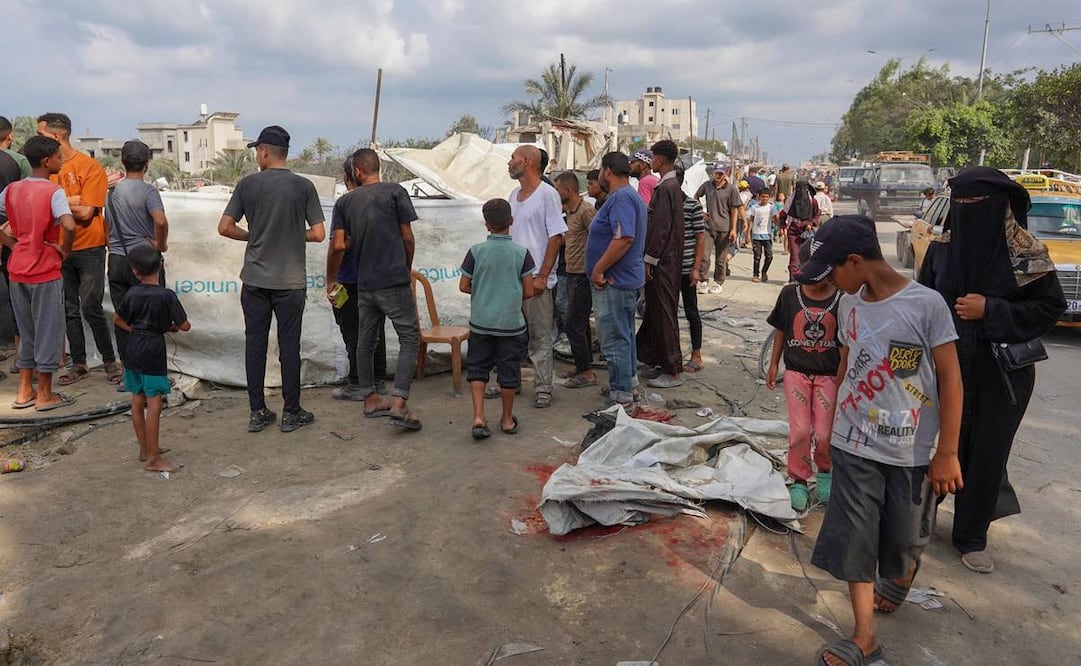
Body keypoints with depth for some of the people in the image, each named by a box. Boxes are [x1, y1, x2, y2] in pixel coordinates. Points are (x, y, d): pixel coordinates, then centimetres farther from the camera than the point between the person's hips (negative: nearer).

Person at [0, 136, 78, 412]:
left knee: (26, 331, 17)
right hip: (45, 273, -6)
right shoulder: (53, 191, -13)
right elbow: (69, 225, -28)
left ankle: (25, 391, 24)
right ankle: (45, 395, 11)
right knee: (48, 331, 4)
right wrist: (65, 250, -11)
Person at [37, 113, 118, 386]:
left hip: (88, 248, -5)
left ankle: (110, 361, 12)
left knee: (91, 308, -2)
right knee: (69, 310, 10)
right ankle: (79, 364, 20)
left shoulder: (90, 167, -9)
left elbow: (85, 212, -14)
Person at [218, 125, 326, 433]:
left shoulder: (247, 184, -1)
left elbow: (225, 228, -1)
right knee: (289, 345, 6)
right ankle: (291, 413, 13)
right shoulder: (303, 186, -4)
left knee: (255, 343, 9)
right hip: (290, 281, -1)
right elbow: (318, 234, -5)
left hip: (254, 279, 1)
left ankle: (258, 413, 15)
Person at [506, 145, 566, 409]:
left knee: (540, 337, 0)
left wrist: (542, 276, -16)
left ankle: (543, 389, 8)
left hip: (536, 279, -7)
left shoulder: (547, 194, -8)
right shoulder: (514, 195, 15)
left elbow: (556, 237, -12)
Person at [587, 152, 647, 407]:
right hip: (624, 279, 11)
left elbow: (624, 238, -30)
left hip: (614, 282, -11)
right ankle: (630, 386, 30)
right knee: (624, 336, 19)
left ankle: (621, 397, 3)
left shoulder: (621, 198, -18)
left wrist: (598, 270, -23)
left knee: (615, 340, -4)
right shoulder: (631, 196, 16)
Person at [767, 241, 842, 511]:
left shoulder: (841, 299, -8)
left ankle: (825, 471, 31)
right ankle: (799, 480, 18)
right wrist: (774, 364, 11)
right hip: (797, 372, 1)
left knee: (824, 434, 0)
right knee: (799, 430, -2)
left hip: (829, 375, -1)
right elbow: (780, 330, 9)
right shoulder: (789, 294, -3)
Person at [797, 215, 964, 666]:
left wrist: (947, 453, -10)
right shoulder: (849, 304, 0)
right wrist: (830, 430, 17)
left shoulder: (926, 304, -15)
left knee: (906, 536, 16)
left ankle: (898, 582, 48)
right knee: (854, 538, 0)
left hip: (911, 451, -3)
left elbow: (950, 380, -11)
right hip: (853, 446, 3)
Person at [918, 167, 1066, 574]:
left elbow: (1052, 307, -6)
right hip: (950, 365, 2)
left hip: (1003, 371, -1)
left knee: (988, 451, 6)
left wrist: (991, 310, -18)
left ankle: (971, 537, 22)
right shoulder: (942, 247, -2)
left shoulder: (1026, 252, -11)